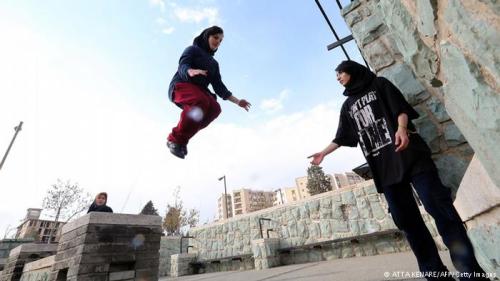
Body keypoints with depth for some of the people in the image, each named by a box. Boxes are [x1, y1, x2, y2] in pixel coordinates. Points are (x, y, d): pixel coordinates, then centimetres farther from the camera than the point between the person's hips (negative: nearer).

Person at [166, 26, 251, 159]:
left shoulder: (214, 63, 25)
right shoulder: (192, 49, 10)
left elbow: (218, 86, 16)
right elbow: (182, 67, -9)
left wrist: (237, 101, 5)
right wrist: (191, 71, -35)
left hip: (200, 90, 5)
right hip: (181, 86, -5)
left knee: (215, 108, -28)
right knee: (201, 101, -37)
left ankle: (183, 139, -21)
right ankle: (175, 139, -24)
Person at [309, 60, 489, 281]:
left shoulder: (379, 84, 13)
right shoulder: (347, 106, 23)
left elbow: (400, 107, -1)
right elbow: (342, 137, 23)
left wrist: (401, 128, -20)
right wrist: (324, 152, 21)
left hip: (406, 153, -4)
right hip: (383, 167, 4)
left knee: (437, 205, -11)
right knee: (406, 219, -1)